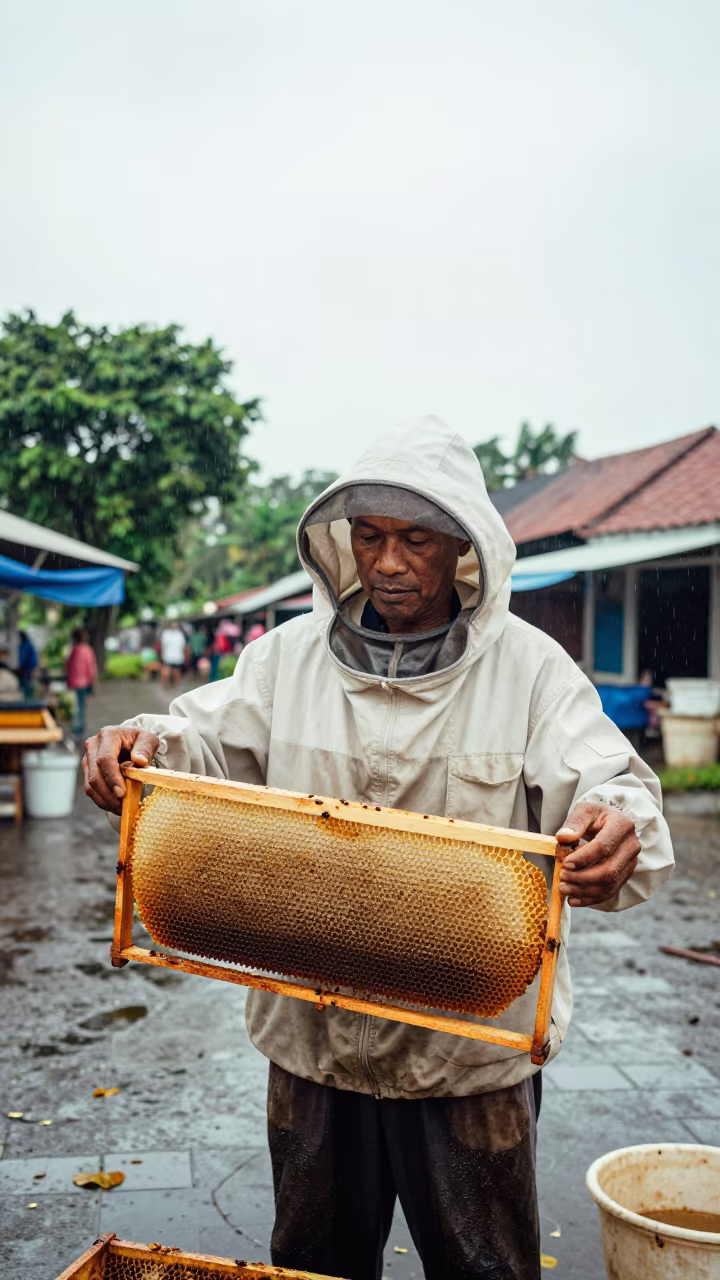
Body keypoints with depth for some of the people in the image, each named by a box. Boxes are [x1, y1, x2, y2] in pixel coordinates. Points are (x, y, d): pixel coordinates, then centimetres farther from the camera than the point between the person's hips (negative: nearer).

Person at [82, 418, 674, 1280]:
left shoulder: (529, 667, -8)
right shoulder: (289, 656, 1)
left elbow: (609, 784, -14)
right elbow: (213, 740, 1)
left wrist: (616, 829, -37)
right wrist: (145, 745, -21)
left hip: (472, 1046, -2)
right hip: (314, 1036, 3)